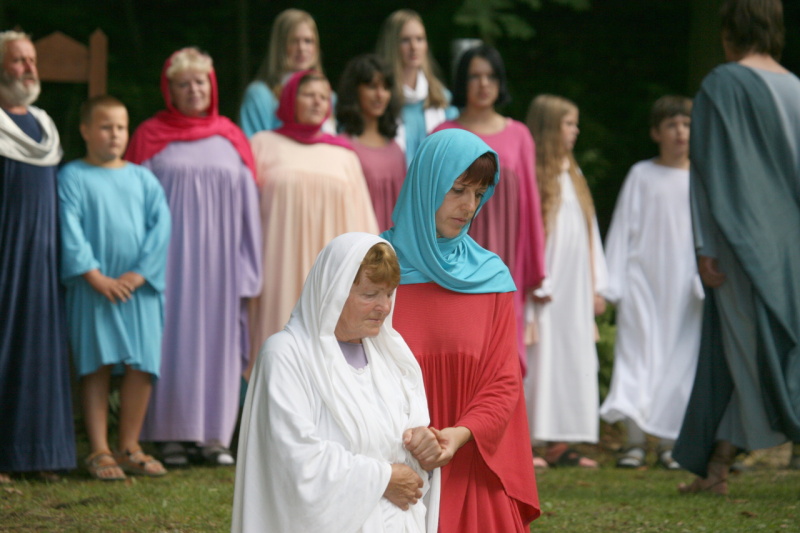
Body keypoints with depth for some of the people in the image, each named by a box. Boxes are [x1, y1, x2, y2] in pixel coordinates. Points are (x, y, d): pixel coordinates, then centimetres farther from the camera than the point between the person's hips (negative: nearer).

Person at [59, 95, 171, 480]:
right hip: (93, 287, -3)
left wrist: (139, 274, -9)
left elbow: (161, 227, 3)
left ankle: (129, 448, 11)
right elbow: (70, 230, -6)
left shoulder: (143, 179, 11)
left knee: (141, 367, 0)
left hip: (139, 286, 3)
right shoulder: (72, 178, 1)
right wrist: (95, 276, -15)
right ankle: (99, 452, 2)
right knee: (96, 368, -2)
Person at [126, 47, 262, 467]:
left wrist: (247, 267, 4)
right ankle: (172, 436, 0)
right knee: (173, 339, -3)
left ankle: (214, 436, 7)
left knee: (218, 339, 2)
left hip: (219, 257, 2)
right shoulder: (151, 137, 3)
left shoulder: (230, 138, 9)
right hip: (170, 255, -2)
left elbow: (248, 206, 10)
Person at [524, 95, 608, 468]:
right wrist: (535, 282, -18)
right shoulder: (532, 173, -8)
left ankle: (559, 444, 7)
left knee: (573, 362, 5)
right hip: (545, 289, -8)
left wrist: (596, 286, 14)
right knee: (539, 357, -8)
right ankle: (524, 442, -6)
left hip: (575, 287, 8)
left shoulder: (573, 175, 18)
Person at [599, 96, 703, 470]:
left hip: (684, 289, 1)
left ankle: (670, 442, 7)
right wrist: (612, 284, 0)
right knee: (636, 358, -7)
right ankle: (635, 442, -8)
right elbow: (622, 229, 5)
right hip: (642, 283, -1)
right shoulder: (641, 176, 4)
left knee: (681, 363, 0)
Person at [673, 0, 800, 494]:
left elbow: (708, 169, -12)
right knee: (730, 355, 10)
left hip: (743, 243, -6)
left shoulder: (722, 85, -6)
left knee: (756, 350, -8)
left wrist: (705, 246, -12)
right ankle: (716, 466, 9)